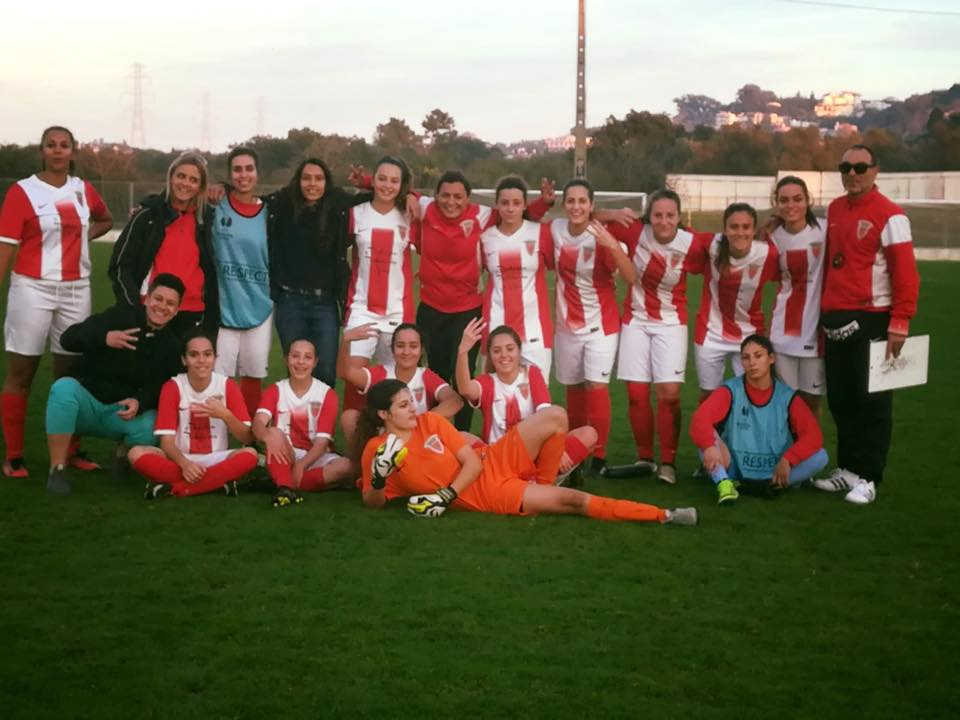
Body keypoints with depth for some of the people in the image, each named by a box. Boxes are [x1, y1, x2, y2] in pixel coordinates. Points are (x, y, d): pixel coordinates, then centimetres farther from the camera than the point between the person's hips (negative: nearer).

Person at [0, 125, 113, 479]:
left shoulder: (83, 190, 8)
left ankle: (71, 451, 19)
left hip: (76, 290, 4)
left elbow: (105, 220, 28)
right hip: (33, 289, -4)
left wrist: (82, 237, 8)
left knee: (70, 370, 10)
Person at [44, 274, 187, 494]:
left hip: (124, 411, 2)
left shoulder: (171, 346, 6)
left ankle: (124, 456, 7)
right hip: (88, 400, -2)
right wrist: (104, 338, -34)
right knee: (64, 387, -34)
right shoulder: (120, 316, -4)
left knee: (151, 426, -31)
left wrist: (140, 402, -25)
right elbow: (68, 338, -14)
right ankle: (57, 469, -25)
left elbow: (162, 388, -2)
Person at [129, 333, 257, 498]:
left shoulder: (227, 386, -3)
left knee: (250, 455, -31)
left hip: (216, 461, 1)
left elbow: (248, 438, -6)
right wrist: (184, 463, -30)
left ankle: (171, 488, -27)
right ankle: (218, 482, -30)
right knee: (137, 453, -27)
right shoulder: (172, 387, -4)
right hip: (180, 460, 0)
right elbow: (167, 441, -10)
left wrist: (225, 415, -24)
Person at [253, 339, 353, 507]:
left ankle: (285, 484, -30)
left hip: (315, 457, 0)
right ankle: (286, 487, -44)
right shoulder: (275, 391, 1)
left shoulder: (327, 394, -2)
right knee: (275, 433, -31)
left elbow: (323, 440, -10)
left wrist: (302, 464, -28)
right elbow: (258, 423, -19)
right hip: (286, 456, 0)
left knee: (346, 467, -31)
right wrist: (269, 435, -44)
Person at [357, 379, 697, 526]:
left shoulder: (429, 422, 3)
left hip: (493, 463, 5)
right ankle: (663, 516, -13)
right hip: (485, 496, -5)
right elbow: (373, 503, -2)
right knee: (572, 499, -18)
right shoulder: (376, 451, -5)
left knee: (555, 416, -13)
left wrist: (447, 494, -15)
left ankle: (541, 484, 4)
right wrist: (378, 479, -24)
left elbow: (472, 461, 1)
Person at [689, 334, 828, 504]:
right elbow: (700, 419, -21)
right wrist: (709, 446, -42)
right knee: (706, 435, -22)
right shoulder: (730, 391, -5)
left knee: (820, 456, -19)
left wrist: (787, 460, -25)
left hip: (774, 472, 1)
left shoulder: (788, 397, -1)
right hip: (734, 470, -1)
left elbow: (813, 435, -10)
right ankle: (724, 484, -29)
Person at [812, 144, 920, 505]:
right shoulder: (834, 210, 12)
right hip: (836, 321, 7)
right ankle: (847, 468, 24)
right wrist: (825, 311, 13)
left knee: (871, 401, 1)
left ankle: (867, 478, 9)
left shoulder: (888, 215, -9)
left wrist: (900, 322, -18)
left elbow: (905, 272, -13)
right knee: (839, 398, 12)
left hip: (871, 321, -7)